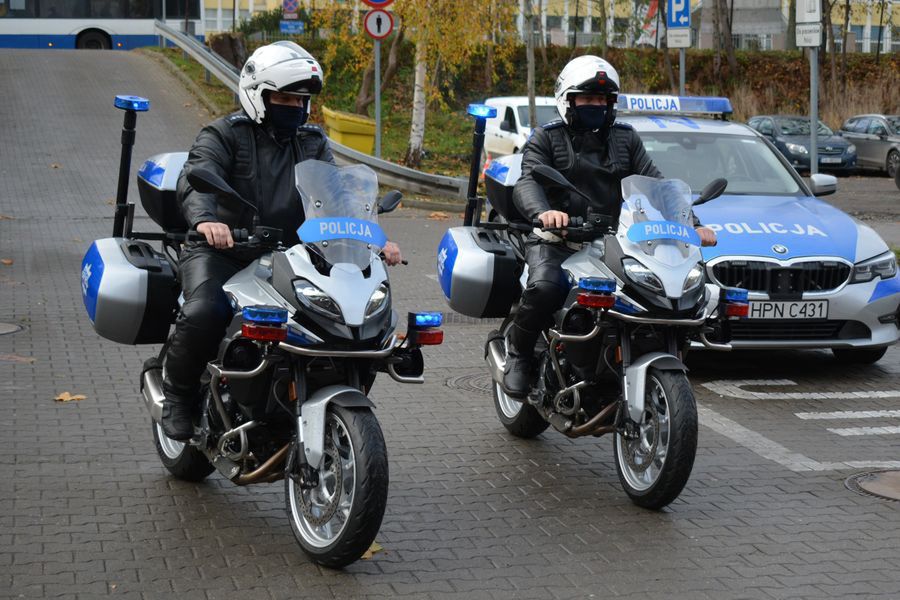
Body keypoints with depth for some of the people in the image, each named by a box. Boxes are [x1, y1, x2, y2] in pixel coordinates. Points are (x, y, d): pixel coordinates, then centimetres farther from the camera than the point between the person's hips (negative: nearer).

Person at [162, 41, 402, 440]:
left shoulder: (313, 144, 14)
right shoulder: (224, 135, -1)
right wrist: (205, 218, -43)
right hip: (220, 253, -4)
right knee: (205, 312, -32)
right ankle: (178, 392, -4)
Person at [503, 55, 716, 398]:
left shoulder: (625, 139, 19)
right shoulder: (546, 138, 7)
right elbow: (527, 183, -10)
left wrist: (692, 224, -4)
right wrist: (543, 211, -34)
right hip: (556, 240, -3)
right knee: (545, 287, -34)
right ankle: (518, 349, -7)